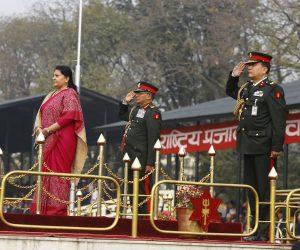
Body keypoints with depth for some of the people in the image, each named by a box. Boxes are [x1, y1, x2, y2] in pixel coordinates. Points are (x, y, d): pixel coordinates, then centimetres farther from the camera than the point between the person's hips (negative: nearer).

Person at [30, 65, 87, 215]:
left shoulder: (69, 94, -5)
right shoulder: (51, 95, 21)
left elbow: (69, 116, -16)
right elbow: (40, 114, 19)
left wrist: (49, 129, -16)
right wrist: (39, 128, -2)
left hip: (62, 140, -8)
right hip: (48, 141, 8)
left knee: (58, 171, -8)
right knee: (46, 172, 5)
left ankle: (57, 208, -6)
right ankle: (44, 208, 6)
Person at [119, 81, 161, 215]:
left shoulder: (152, 113, -12)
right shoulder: (135, 109, 14)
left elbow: (153, 139, -18)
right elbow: (122, 115, 36)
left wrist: (150, 163, -22)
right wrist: (125, 101, 17)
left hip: (142, 160, -9)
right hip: (131, 159, 9)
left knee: (143, 190, -7)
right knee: (132, 190, 14)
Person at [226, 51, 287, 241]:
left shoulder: (273, 90, -8)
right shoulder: (246, 88, 16)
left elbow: (279, 120, -13)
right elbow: (230, 92, 37)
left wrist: (277, 147, -18)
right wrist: (234, 76, 19)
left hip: (263, 147, -8)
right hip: (248, 146, 8)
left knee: (265, 188, -7)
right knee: (251, 187, 11)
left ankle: (267, 231, -5)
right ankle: (256, 224, 18)